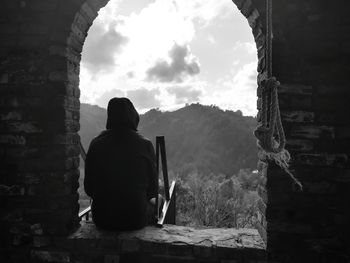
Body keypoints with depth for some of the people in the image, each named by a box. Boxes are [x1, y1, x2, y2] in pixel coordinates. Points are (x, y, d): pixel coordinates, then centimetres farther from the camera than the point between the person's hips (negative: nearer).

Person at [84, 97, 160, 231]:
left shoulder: (96, 144, -8)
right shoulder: (145, 145, -13)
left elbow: (88, 188, -1)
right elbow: (152, 189, -5)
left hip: (102, 219, 3)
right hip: (135, 218, -2)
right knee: (154, 204, 30)